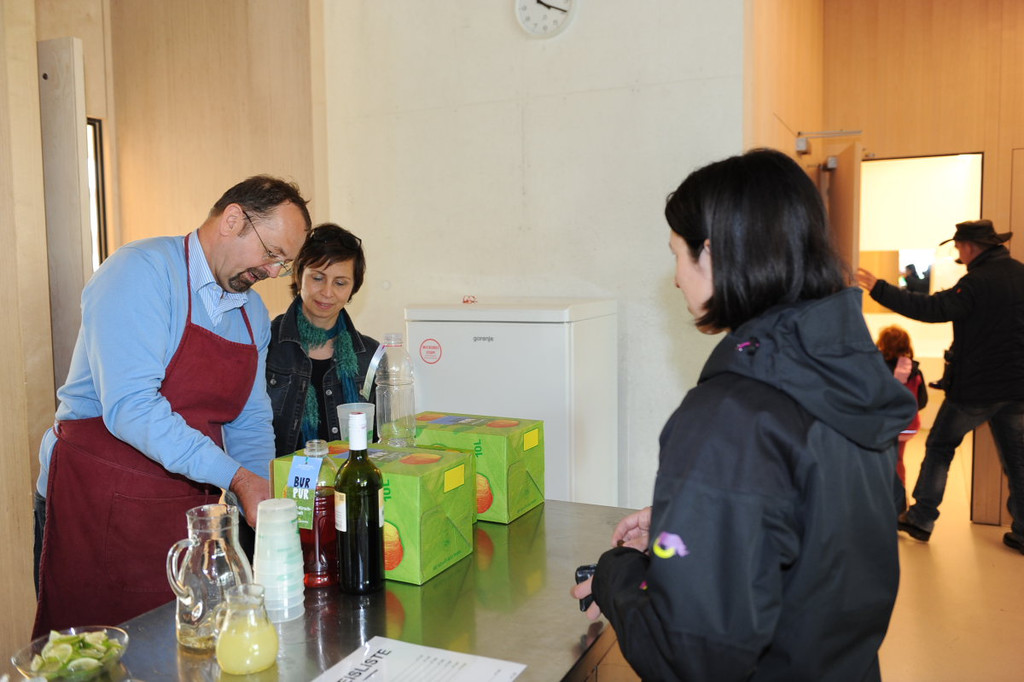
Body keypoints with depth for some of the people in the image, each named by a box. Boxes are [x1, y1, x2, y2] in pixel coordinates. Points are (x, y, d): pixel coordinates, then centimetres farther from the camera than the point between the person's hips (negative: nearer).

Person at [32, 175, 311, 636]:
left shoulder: (254, 313, 9)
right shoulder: (141, 271, -14)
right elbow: (131, 407, -25)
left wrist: (265, 507, -3)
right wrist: (236, 477, -25)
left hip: (191, 505, 7)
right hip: (97, 505, -6)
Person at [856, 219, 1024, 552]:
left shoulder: (977, 283, -19)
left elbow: (931, 309, -25)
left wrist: (879, 288, -25)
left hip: (976, 388, -6)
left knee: (939, 447, 9)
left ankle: (921, 520, 14)